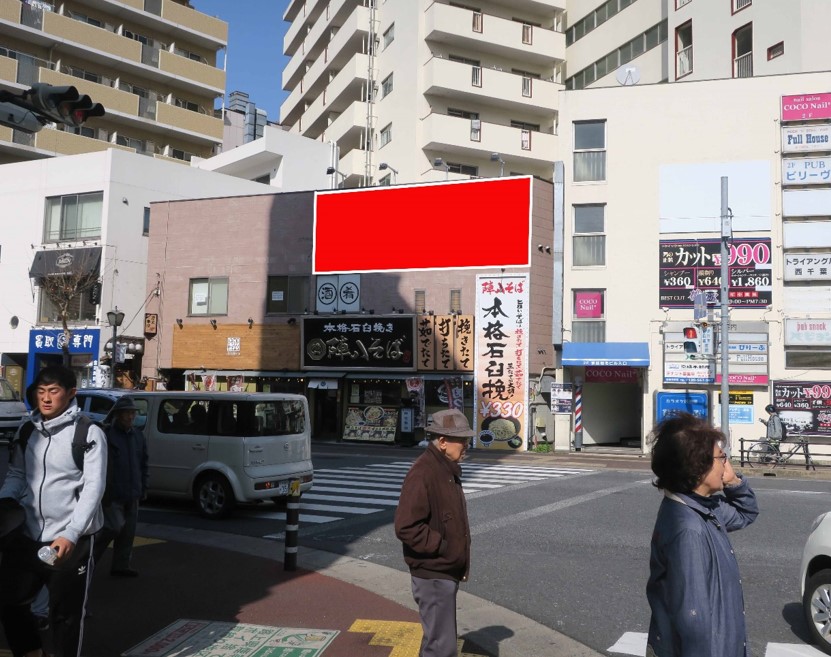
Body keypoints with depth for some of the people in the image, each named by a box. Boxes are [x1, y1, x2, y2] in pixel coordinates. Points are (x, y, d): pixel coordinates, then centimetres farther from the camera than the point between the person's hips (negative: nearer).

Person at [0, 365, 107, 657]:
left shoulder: (89, 433, -10)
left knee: (65, 613, 5)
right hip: (26, 536, 6)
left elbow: (93, 487, -14)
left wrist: (70, 534, -24)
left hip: (70, 541, -5)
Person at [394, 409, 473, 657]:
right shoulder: (423, 474, -21)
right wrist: (443, 547, -21)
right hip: (433, 575, -10)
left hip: (446, 572, 10)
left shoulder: (448, 470, 11)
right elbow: (406, 527, -27)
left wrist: (460, 562, 15)